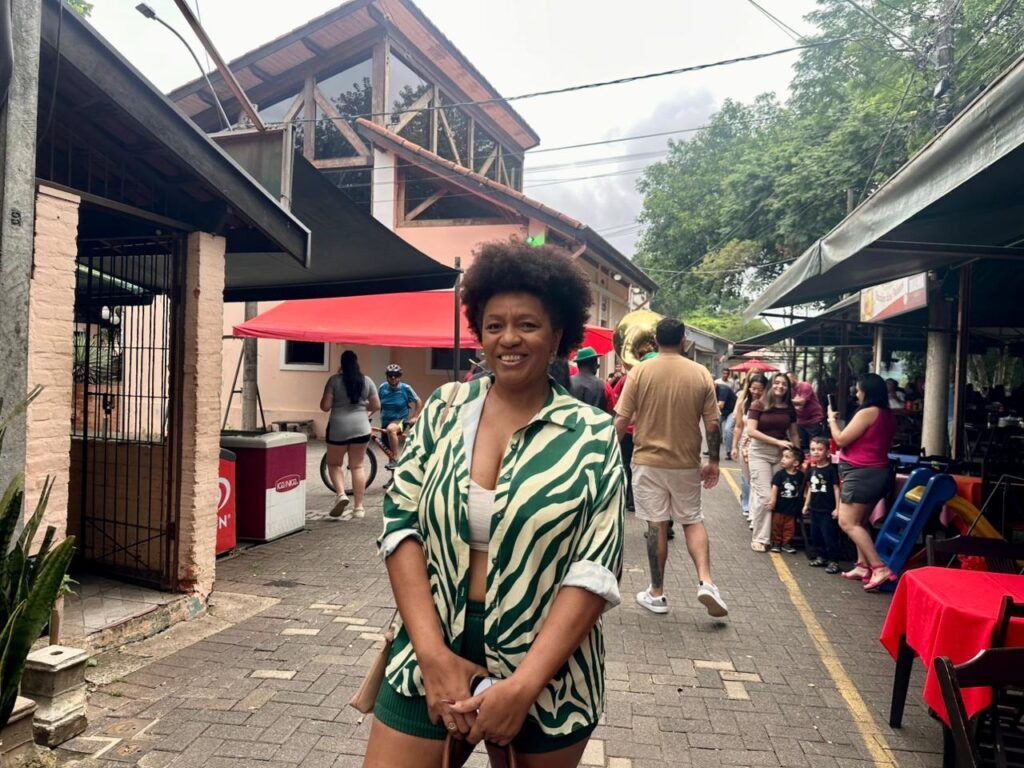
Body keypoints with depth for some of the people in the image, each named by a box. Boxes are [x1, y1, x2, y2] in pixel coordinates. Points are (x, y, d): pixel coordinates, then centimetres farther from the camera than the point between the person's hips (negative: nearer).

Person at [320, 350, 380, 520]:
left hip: (338, 427, -2)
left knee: (334, 463, 15)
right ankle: (359, 507, 10)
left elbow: (325, 407, -7)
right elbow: (376, 406, 6)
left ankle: (341, 495, -7)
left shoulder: (334, 380, -6)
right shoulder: (367, 381, 2)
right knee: (357, 466, 9)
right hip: (361, 427, 2)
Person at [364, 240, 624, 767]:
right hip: (431, 653, 1)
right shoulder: (442, 410, 0)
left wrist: (523, 685, -17)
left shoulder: (591, 435, -6)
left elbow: (596, 569, -10)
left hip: (547, 666, -1)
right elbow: (400, 524, -4)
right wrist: (434, 654, -13)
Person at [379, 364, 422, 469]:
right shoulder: (383, 387, -2)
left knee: (391, 429, -39)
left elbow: (419, 402, -1)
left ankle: (395, 460, -31)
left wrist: (415, 417, -6)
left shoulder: (405, 388, -10)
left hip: (400, 421, -5)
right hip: (385, 422, 5)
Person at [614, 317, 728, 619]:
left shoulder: (640, 371, -7)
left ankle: (657, 594, 17)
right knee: (693, 520, 17)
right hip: (686, 463, 1)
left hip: (648, 461, -1)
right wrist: (713, 462, 10)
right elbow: (712, 425, -1)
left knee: (657, 526, 7)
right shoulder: (701, 374, -2)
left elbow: (621, 420, -8)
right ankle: (705, 581, 2)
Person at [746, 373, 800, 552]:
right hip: (760, 452, -4)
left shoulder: (790, 408, 6)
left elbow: (794, 434, 13)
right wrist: (777, 441, -17)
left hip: (781, 454, 4)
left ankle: (777, 535, 16)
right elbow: (751, 431, -13)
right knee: (764, 495, -8)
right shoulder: (758, 405, -7)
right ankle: (759, 538, 1)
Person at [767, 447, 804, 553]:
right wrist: (772, 501, -17)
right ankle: (776, 543, 20)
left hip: (792, 507, 1)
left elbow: (803, 488, 3)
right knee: (777, 525, 8)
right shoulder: (780, 474, -10)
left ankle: (786, 543, 23)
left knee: (790, 527, 10)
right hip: (779, 506, -1)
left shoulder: (800, 475, -6)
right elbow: (775, 487, -12)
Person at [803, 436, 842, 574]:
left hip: (828, 510, -7)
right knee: (815, 535, 13)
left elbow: (836, 488, -12)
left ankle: (833, 560, 6)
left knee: (829, 535, -4)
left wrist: (837, 507, -14)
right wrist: (806, 505, 17)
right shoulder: (811, 470, 7)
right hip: (814, 509, 7)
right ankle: (822, 557, 26)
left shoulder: (831, 469, -12)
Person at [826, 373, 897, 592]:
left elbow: (841, 440, -12)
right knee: (857, 522, 17)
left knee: (848, 523, -10)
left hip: (862, 473, -10)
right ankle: (863, 566, 15)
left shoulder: (867, 412, -15)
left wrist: (832, 420, 4)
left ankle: (879, 568, -16)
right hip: (878, 472, 10)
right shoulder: (888, 415, 12)